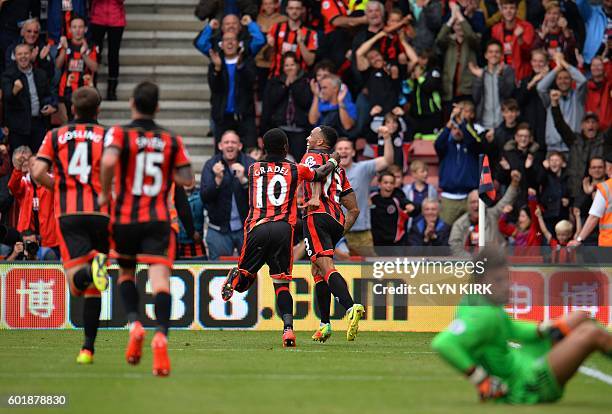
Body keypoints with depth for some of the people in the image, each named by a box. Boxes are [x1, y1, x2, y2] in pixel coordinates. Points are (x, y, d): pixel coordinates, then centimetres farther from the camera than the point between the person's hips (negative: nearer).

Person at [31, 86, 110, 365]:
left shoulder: (56, 136, 11)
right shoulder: (108, 136, 8)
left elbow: (38, 173, -1)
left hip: (68, 214, -1)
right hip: (100, 212, 1)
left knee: (77, 284, -12)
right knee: (93, 289, 14)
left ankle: (91, 270, -46)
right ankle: (88, 348, 13)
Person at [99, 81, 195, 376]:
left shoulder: (119, 134, -3)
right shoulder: (171, 140, 6)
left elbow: (109, 161, -22)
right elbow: (186, 179, 4)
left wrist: (104, 193, -8)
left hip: (125, 219, 0)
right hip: (158, 220, 0)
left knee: (126, 273, 22)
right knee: (160, 277, -12)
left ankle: (134, 324, 0)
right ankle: (161, 335, -33)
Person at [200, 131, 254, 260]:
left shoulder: (250, 164, -4)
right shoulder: (211, 165, -1)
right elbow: (204, 197, -9)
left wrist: (243, 180, -27)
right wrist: (218, 179, -25)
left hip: (246, 228, 0)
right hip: (219, 230, 1)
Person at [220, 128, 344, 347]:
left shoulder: (253, 169, 14)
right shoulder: (295, 169, 12)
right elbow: (320, 174, 30)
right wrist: (333, 161, 51)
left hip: (257, 228, 1)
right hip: (283, 229, -1)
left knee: (244, 279, 12)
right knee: (282, 284, 3)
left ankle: (233, 279, -23)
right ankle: (288, 328, -15)